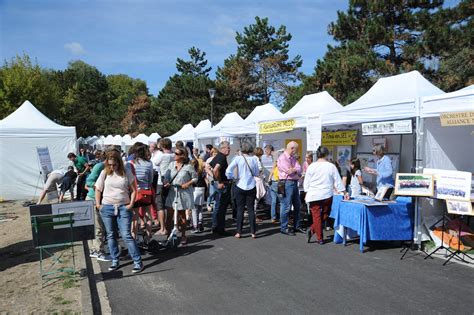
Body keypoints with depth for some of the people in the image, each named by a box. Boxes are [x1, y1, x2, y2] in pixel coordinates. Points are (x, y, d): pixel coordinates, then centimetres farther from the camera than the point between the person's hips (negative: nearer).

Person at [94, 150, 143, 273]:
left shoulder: (126, 172, -3)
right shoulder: (105, 172, 1)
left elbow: (134, 190, 1)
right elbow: (98, 189, 9)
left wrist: (131, 204, -7)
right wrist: (98, 204, 2)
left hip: (123, 208, -3)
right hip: (107, 207, 3)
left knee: (126, 235, -6)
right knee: (111, 235, 11)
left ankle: (138, 262, 1)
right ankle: (115, 261, 25)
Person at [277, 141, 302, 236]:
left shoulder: (293, 158, 16)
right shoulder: (282, 158, -12)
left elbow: (299, 169, 5)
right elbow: (289, 171, -19)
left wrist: (294, 169, -15)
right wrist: (296, 170, 0)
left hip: (294, 183, 9)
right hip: (287, 183, -9)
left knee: (297, 205, 16)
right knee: (286, 206, -5)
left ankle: (297, 226, 28)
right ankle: (283, 228, 4)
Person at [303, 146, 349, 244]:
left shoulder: (311, 166, -2)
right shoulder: (331, 166, -2)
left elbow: (306, 182, 3)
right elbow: (338, 181, 5)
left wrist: (307, 194, 17)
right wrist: (344, 192, 16)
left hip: (314, 196, 0)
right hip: (327, 195, 1)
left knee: (316, 216, 5)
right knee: (324, 215, 16)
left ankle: (320, 238, 6)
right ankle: (312, 230, 5)